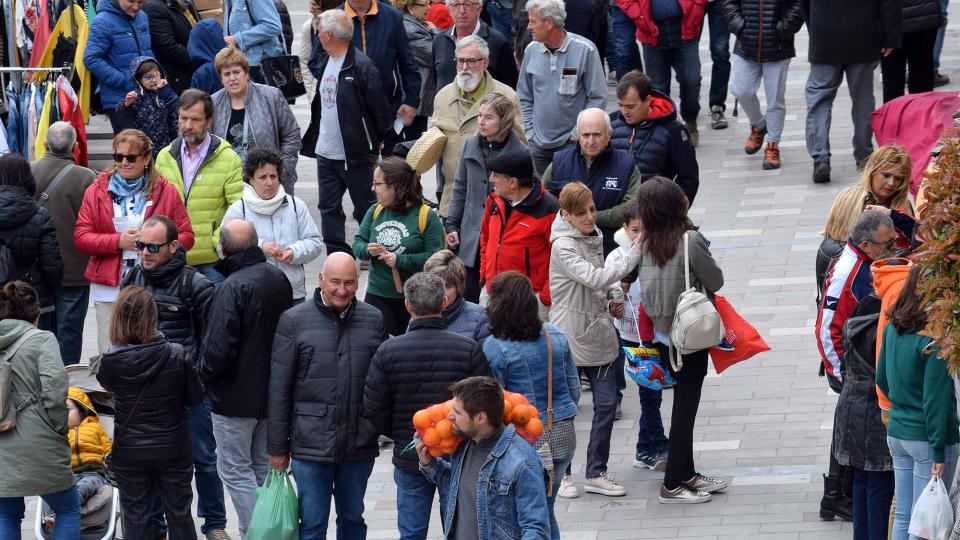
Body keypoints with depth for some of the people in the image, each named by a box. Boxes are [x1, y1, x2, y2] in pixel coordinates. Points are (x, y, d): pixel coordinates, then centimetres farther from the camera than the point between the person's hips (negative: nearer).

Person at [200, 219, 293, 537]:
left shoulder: (232, 288, -24)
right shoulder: (278, 279, 1)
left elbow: (218, 350, -25)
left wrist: (204, 374, -6)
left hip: (236, 396, -8)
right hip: (272, 390, 8)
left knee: (234, 469, 2)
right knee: (263, 466, 19)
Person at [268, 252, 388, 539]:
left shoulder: (373, 320, 4)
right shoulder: (294, 321, -4)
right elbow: (279, 389, -2)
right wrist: (277, 447, -2)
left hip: (359, 446, 3)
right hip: (311, 446, -2)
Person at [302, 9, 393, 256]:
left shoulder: (361, 66, -17)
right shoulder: (325, 62, 6)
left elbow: (379, 107, -12)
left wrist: (377, 141, -1)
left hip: (357, 155, -8)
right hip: (326, 153, 8)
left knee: (365, 209, 4)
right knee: (329, 208, 9)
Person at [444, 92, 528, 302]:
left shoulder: (520, 152, -9)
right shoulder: (471, 146, 5)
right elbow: (460, 189, 13)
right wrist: (452, 225, 8)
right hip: (471, 237, 4)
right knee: (467, 296, 7)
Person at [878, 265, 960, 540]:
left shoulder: (893, 329, 3)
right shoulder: (935, 339, -19)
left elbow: (882, 379, 15)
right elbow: (935, 398, -18)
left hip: (897, 432, 7)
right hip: (926, 438, -7)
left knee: (903, 516, 14)